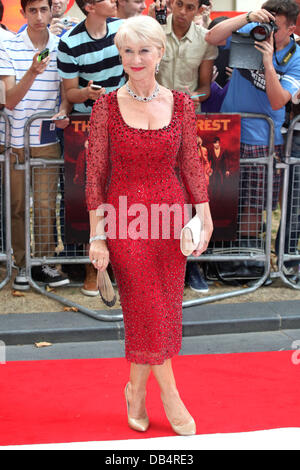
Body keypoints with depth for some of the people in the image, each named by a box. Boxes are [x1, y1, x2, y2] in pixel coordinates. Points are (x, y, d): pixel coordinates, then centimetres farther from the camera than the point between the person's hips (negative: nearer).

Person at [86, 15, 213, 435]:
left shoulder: (180, 104, 1)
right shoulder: (107, 106, -4)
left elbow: (191, 166, 6)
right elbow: (95, 175, -3)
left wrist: (205, 221, 2)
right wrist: (97, 236, -6)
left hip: (170, 212, 3)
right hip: (124, 215, -2)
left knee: (163, 310, 9)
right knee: (146, 310, 0)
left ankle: (136, 388, 29)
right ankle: (170, 395, 15)